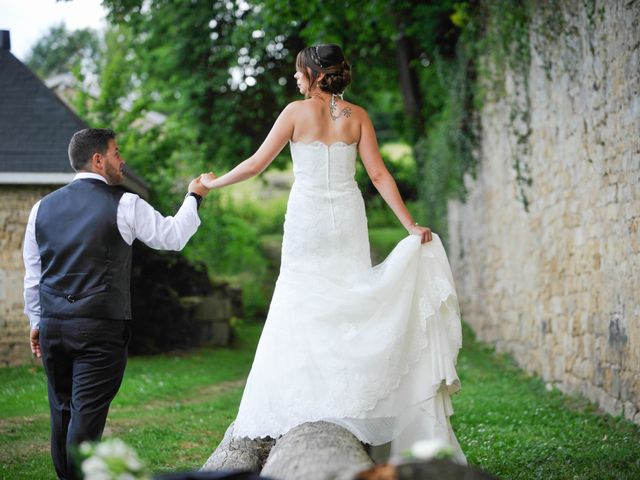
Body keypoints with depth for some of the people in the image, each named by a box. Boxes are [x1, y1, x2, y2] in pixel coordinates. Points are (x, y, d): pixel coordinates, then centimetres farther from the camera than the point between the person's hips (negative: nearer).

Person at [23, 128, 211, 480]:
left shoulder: (43, 207, 9)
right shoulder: (125, 205, -6)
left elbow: (32, 275, 13)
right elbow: (173, 237, 4)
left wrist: (36, 322, 23)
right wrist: (194, 197, 19)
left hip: (53, 327, 5)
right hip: (100, 330, -5)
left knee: (62, 411, 13)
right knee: (87, 413, -4)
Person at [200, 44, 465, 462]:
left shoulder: (297, 112, -2)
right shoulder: (357, 116, 5)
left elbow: (257, 164, 0)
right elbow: (379, 174, -1)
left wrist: (214, 183, 14)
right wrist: (411, 225, -1)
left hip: (307, 219, -2)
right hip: (348, 220, 3)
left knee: (301, 312, 2)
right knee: (352, 307, 6)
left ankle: (299, 411, -1)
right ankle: (354, 410, 4)